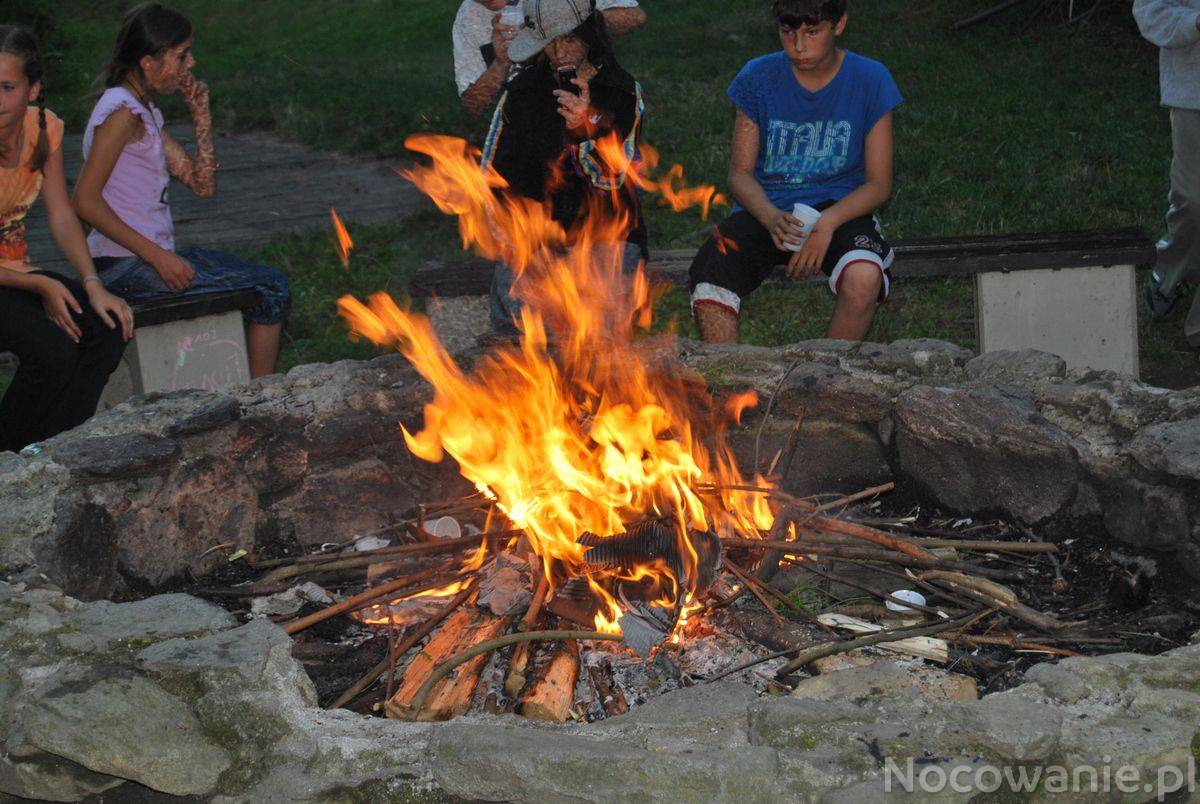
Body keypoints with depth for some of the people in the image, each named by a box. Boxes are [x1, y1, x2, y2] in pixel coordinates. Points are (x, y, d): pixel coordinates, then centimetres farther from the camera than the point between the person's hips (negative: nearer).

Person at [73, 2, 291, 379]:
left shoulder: (147, 112, 15)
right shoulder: (121, 111, -14)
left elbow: (203, 185, 14)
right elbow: (85, 201, -21)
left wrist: (202, 117, 4)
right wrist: (158, 257, -22)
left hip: (150, 257, 10)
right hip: (127, 266, -10)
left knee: (270, 286, 14)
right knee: (271, 289, -8)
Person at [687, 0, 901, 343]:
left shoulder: (870, 81, -3)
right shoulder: (758, 77, 0)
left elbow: (879, 184, -1)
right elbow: (740, 172, 3)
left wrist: (827, 223, -20)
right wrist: (771, 217, -19)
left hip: (839, 208, -1)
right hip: (766, 208, 1)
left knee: (864, 279, -35)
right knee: (708, 289, -29)